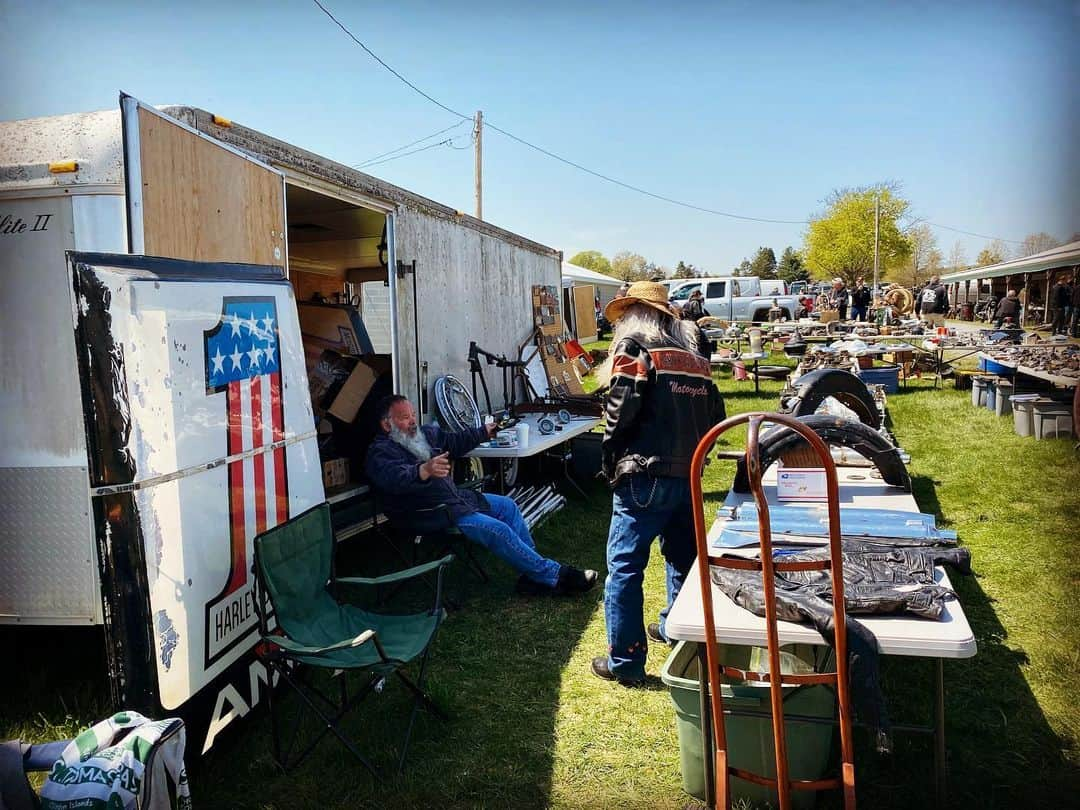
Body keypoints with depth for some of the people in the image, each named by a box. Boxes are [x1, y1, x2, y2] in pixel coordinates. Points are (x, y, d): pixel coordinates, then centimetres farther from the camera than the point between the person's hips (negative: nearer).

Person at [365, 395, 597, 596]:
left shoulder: (426, 434, 11)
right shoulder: (380, 452, -16)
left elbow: (456, 442, 27)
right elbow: (395, 477, -38)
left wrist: (485, 432, 26)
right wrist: (424, 470, -55)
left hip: (456, 497, 10)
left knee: (506, 505, 5)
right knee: (497, 530, -20)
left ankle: (533, 572, 5)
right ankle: (554, 575, -12)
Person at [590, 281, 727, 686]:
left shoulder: (633, 347, -5)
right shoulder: (693, 353, 14)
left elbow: (620, 411, -15)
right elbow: (715, 414, 11)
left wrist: (610, 462, -2)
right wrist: (691, 453, 17)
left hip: (645, 477, -7)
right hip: (689, 475, 7)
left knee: (624, 567, -1)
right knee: (683, 557, 23)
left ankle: (625, 662, 2)